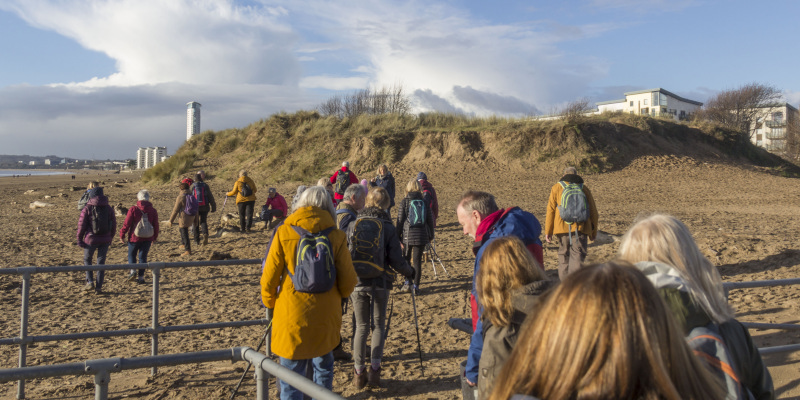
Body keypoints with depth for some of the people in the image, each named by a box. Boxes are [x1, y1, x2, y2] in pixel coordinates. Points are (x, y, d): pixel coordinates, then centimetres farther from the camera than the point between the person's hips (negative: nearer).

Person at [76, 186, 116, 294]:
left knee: (87, 259, 19)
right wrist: (110, 238, 19)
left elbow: (81, 225, -7)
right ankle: (98, 287, 7)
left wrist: (79, 239, 1)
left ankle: (90, 282, 8)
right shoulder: (109, 208, 2)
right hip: (105, 240, 2)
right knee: (101, 262, 8)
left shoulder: (87, 208, -7)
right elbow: (114, 224, 8)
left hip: (91, 239, -2)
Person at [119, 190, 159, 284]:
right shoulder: (153, 211, 2)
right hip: (147, 239, 3)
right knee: (143, 257, 9)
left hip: (134, 237, -2)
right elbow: (156, 226, 8)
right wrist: (154, 237, 20)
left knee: (131, 254, 15)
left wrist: (122, 235, 3)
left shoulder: (133, 209, -9)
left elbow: (126, 224, -8)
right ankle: (141, 276, 8)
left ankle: (132, 271, -3)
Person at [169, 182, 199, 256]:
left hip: (184, 218, -8)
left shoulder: (180, 197, -16)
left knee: (184, 234, -1)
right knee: (181, 230, 28)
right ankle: (184, 245, 38)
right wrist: (196, 219, 20)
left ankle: (188, 250, -1)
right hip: (191, 218, 8)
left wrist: (171, 220, -5)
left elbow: (176, 210, -14)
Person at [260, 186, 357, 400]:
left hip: (291, 317, -1)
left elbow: (269, 278, -5)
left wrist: (269, 304, 13)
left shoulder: (284, 232, -6)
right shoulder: (336, 236, -4)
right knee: (323, 367, 22)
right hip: (326, 316, 2)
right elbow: (348, 282, -1)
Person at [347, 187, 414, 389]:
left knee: (361, 327, 13)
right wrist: (410, 272, 10)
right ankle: (374, 369, 8)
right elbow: (396, 260, -10)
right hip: (380, 283, -2)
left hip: (357, 283, 2)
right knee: (379, 325, 14)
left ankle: (358, 372, 13)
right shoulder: (388, 227, -7)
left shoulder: (353, 226, -1)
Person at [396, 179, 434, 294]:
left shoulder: (404, 202, -4)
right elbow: (430, 220, 7)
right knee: (417, 261, 6)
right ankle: (416, 286, 7)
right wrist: (430, 235, 19)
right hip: (421, 236, 1)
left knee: (406, 260, 16)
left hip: (407, 236, -1)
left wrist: (398, 237, 2)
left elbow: (400, 220, -4)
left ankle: (408, 283, 14)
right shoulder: (425, 202, 2)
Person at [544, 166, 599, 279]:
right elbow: (593, 212, 15)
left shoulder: (557, 187, 11)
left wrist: (548, 231, 6)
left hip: (562, 228, 1)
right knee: (578, 256, -4)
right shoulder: (584, 188, 14)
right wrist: (593, 232, 23)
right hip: (580, 229, -1)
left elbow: (550, 210, 4)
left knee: (563, 255, 14)